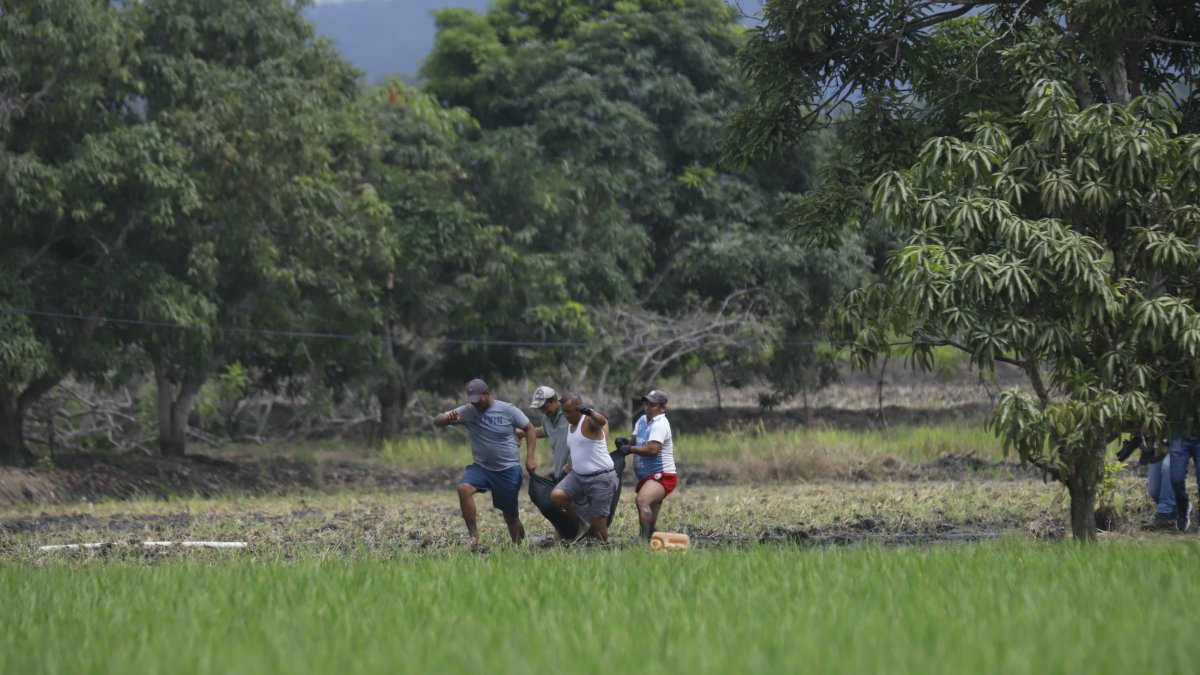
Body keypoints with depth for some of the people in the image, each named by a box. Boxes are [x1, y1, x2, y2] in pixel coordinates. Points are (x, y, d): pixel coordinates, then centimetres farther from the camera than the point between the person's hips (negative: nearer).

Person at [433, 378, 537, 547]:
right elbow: (437, 421, -4)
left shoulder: (507, 410, -8)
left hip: (508, 470, -2)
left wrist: (530, 457, -9)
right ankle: (474, 536, -25)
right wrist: (448, 417, -28)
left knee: (511, 514, 4)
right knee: (464, 488, -28)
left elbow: (529, 429, 1)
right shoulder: (467, 412, -4)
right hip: (481, 468, 2)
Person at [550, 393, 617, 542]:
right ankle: (584, 524, 1)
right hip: (578, 476, 7)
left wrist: (590, 413, -61)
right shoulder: (569, 425, 12)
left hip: (600, 479, -7)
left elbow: (602, 422, -39)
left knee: (598, 522, -5)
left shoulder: (589, 421, -14)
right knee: (556, 496, -17)